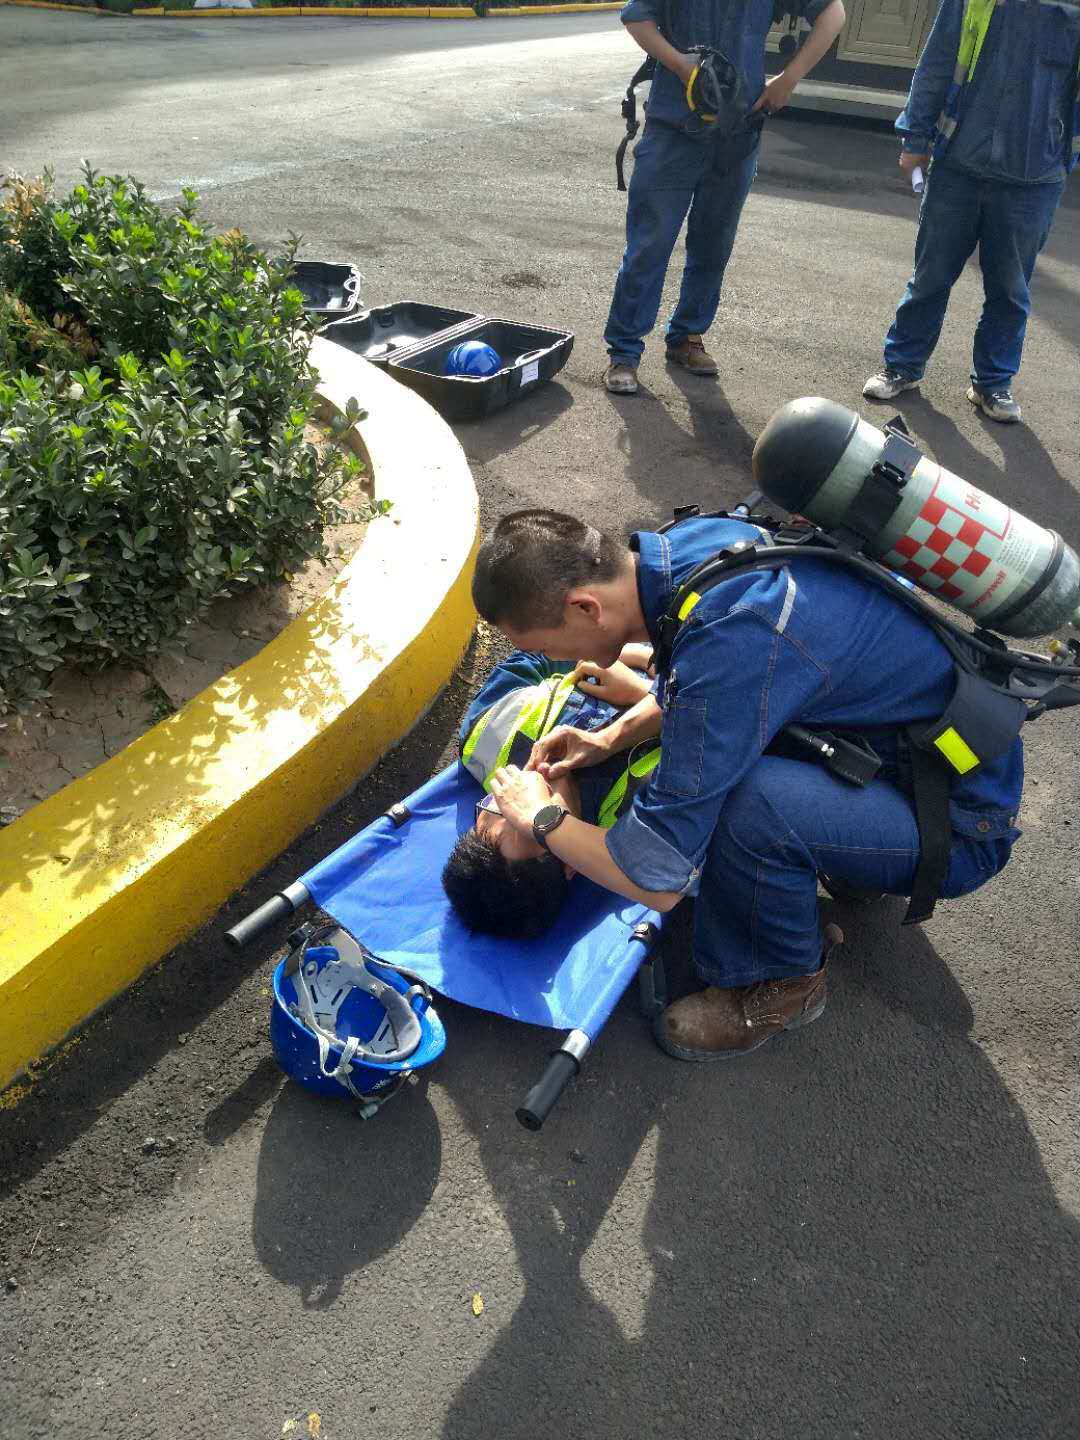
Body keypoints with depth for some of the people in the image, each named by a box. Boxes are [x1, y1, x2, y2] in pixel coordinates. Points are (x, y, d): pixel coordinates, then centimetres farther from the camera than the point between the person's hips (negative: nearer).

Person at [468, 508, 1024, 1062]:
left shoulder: (729, 645, -35)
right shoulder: (695, 536, -8)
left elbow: (656, 881, -28)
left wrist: (540, 817, -10)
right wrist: (609, 737, 3)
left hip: (960, 826, -8)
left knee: (747, 804, -32)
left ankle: (781, 982, -1)